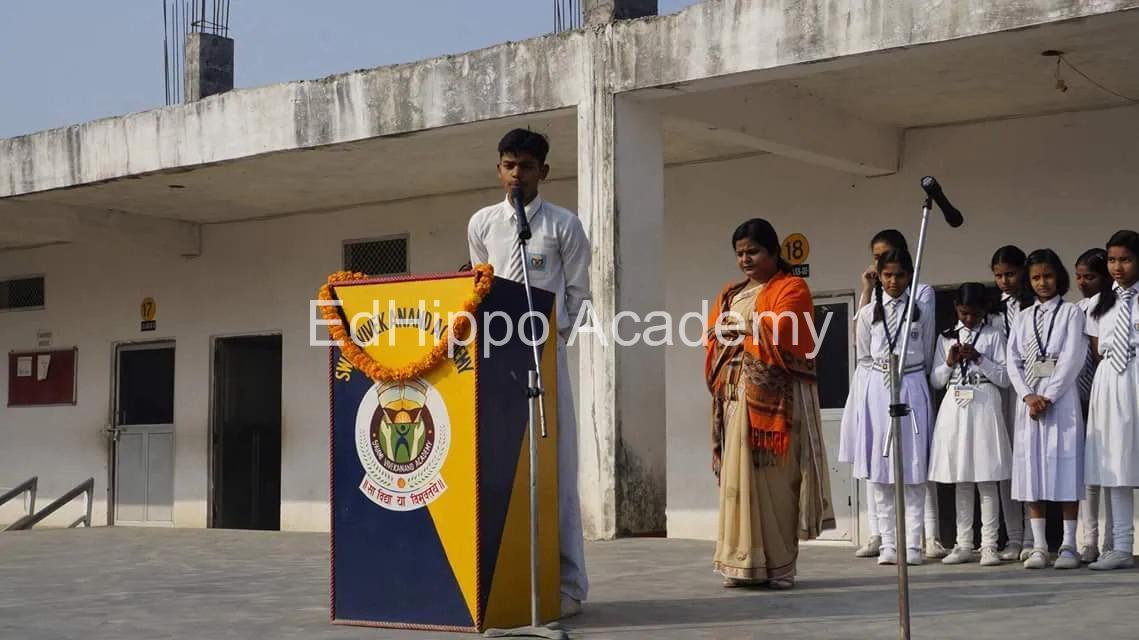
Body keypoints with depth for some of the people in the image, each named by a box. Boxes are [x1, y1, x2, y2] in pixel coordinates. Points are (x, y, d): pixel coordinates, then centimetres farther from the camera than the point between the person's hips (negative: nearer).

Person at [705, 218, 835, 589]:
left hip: (775, 399, -6)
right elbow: (713, 338, 14)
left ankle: (779, 565, -5)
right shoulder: (730, 295, 23)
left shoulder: (792, 288, 3)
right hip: (736, 398, 6)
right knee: (737, 478, 0)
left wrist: (740, 328, -2)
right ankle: (743, 563, 3)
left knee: (775, 478, -9)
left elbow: (777, 332, -13)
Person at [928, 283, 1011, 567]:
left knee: (986, 480, -3)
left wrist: (979, 359, -13)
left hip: (984, 408, -3)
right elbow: (936, 380, 10)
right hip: (954, 408, 3)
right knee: (961, 482, 8)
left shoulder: (994, 336, 2)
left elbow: (1004, 378, -2)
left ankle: (989, 545, 1)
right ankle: (964, 545, 13)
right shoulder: (946, 338, 11)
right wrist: (950, 362, -7)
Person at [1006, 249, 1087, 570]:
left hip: (1061, 396, -4)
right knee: (1031, 469, 2)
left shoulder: (1071, 312, 3)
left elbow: (1073, 357, -7)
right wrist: (1028, 396, -8)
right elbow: (1013, 360, 7)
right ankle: (1038, 546, 5)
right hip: (1028, 397, 4)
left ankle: (1068, 546, -1)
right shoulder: (1023, 317, 14)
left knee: (1064, 467, -4)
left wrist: (1049, 396, -14)